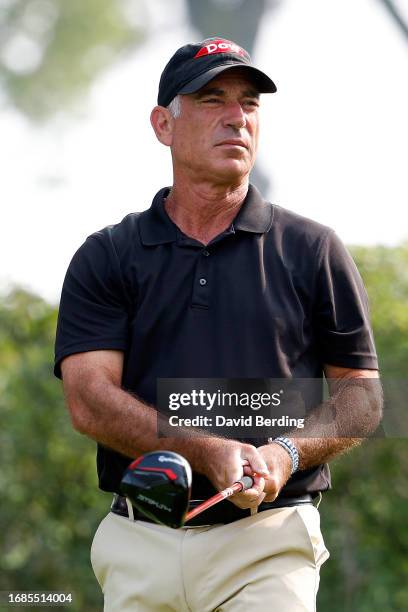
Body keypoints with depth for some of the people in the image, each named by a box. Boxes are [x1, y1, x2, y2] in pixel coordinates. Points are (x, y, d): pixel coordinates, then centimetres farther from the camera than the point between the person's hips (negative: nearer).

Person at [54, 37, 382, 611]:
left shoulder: (313, 250, 8)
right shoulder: (104, 258, 8)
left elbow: (361, 399, 9)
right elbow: (89, 399, -4)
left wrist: (288, 453, -11)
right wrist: (210, 453, -18)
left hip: (269, 543, -1)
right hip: (140, 548, 1)